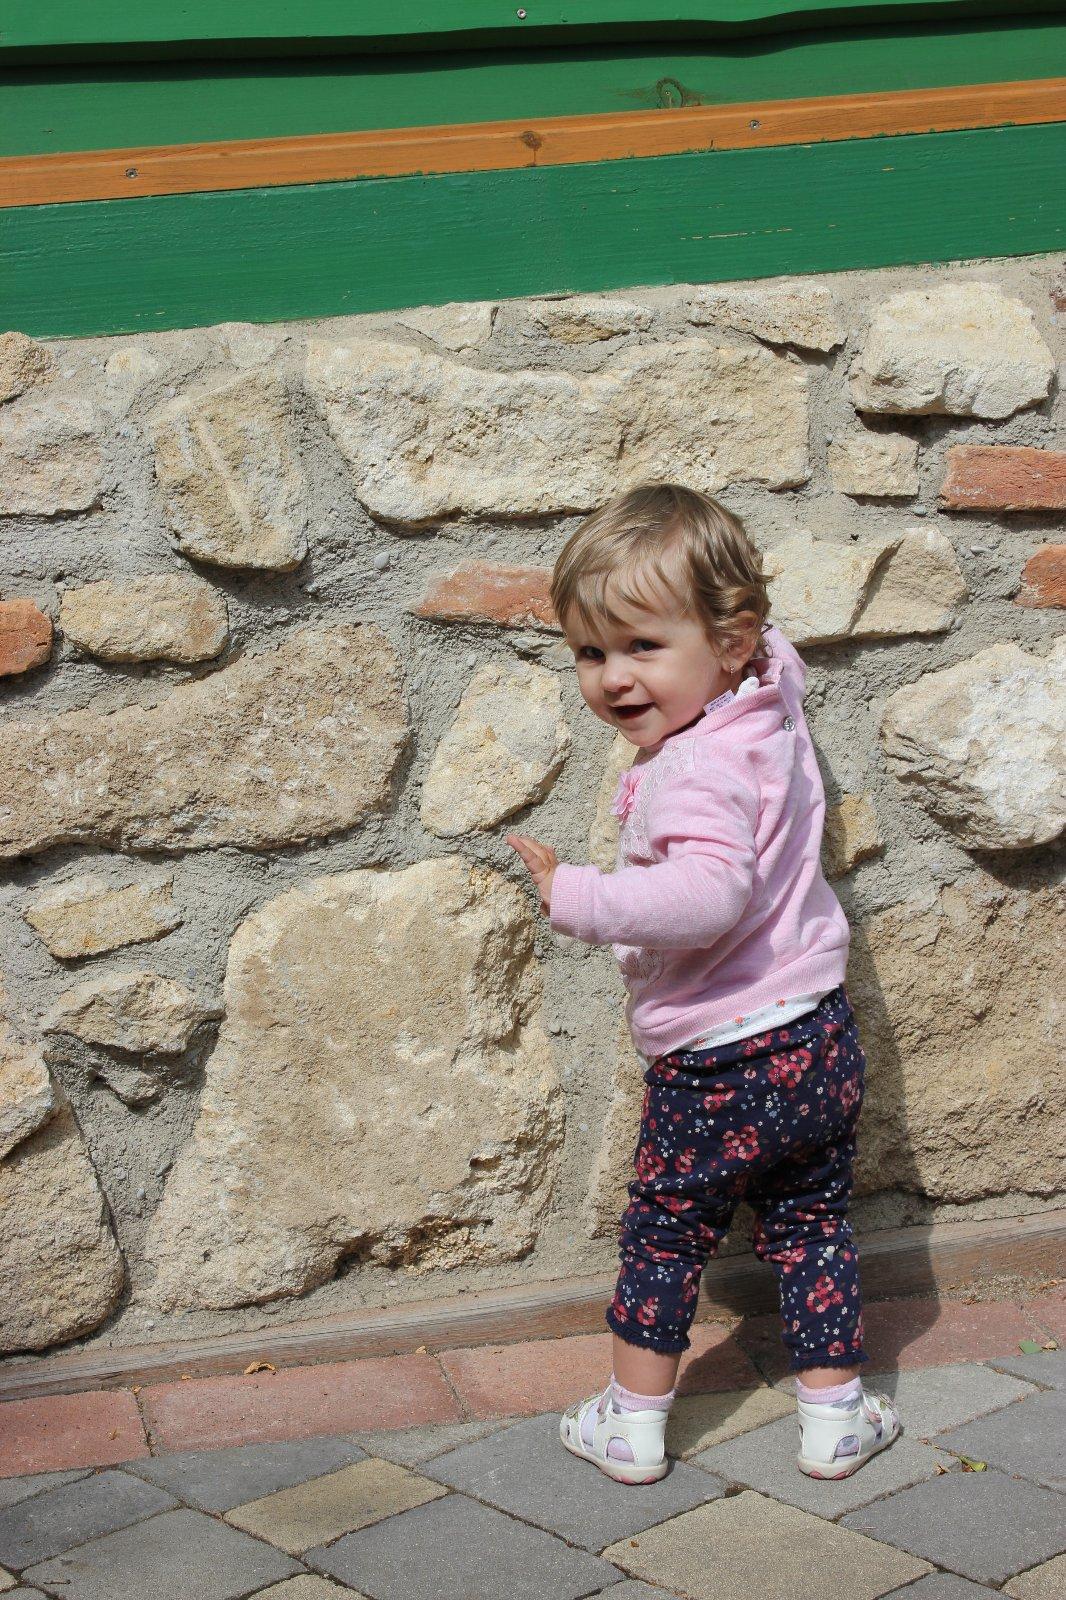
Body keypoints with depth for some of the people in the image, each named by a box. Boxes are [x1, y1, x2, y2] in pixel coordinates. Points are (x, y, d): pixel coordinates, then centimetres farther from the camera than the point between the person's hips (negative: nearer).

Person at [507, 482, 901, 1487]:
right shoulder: (770, 698, 1)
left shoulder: (697, 772, -25)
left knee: (663, 1234, 12)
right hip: (822, 1042, 7)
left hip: (718, 1064, -7)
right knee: (812, 1227, 19)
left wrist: (581, 899, -36)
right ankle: (835, 1417, 26)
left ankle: (632, 1422, 25)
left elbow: (709, 891, -40)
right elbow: (772, 648, 26)